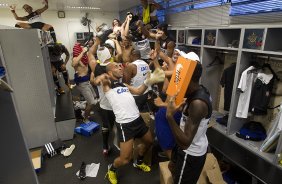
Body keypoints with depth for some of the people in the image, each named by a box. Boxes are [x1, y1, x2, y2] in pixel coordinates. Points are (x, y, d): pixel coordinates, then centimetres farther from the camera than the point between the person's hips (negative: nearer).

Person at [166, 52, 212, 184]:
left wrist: (170, 115, -43)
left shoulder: (197, 103, -35)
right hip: (196, 148, 9)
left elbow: (185, 143, -36)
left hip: (191, 154, -8)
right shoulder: (200, 90, -7)